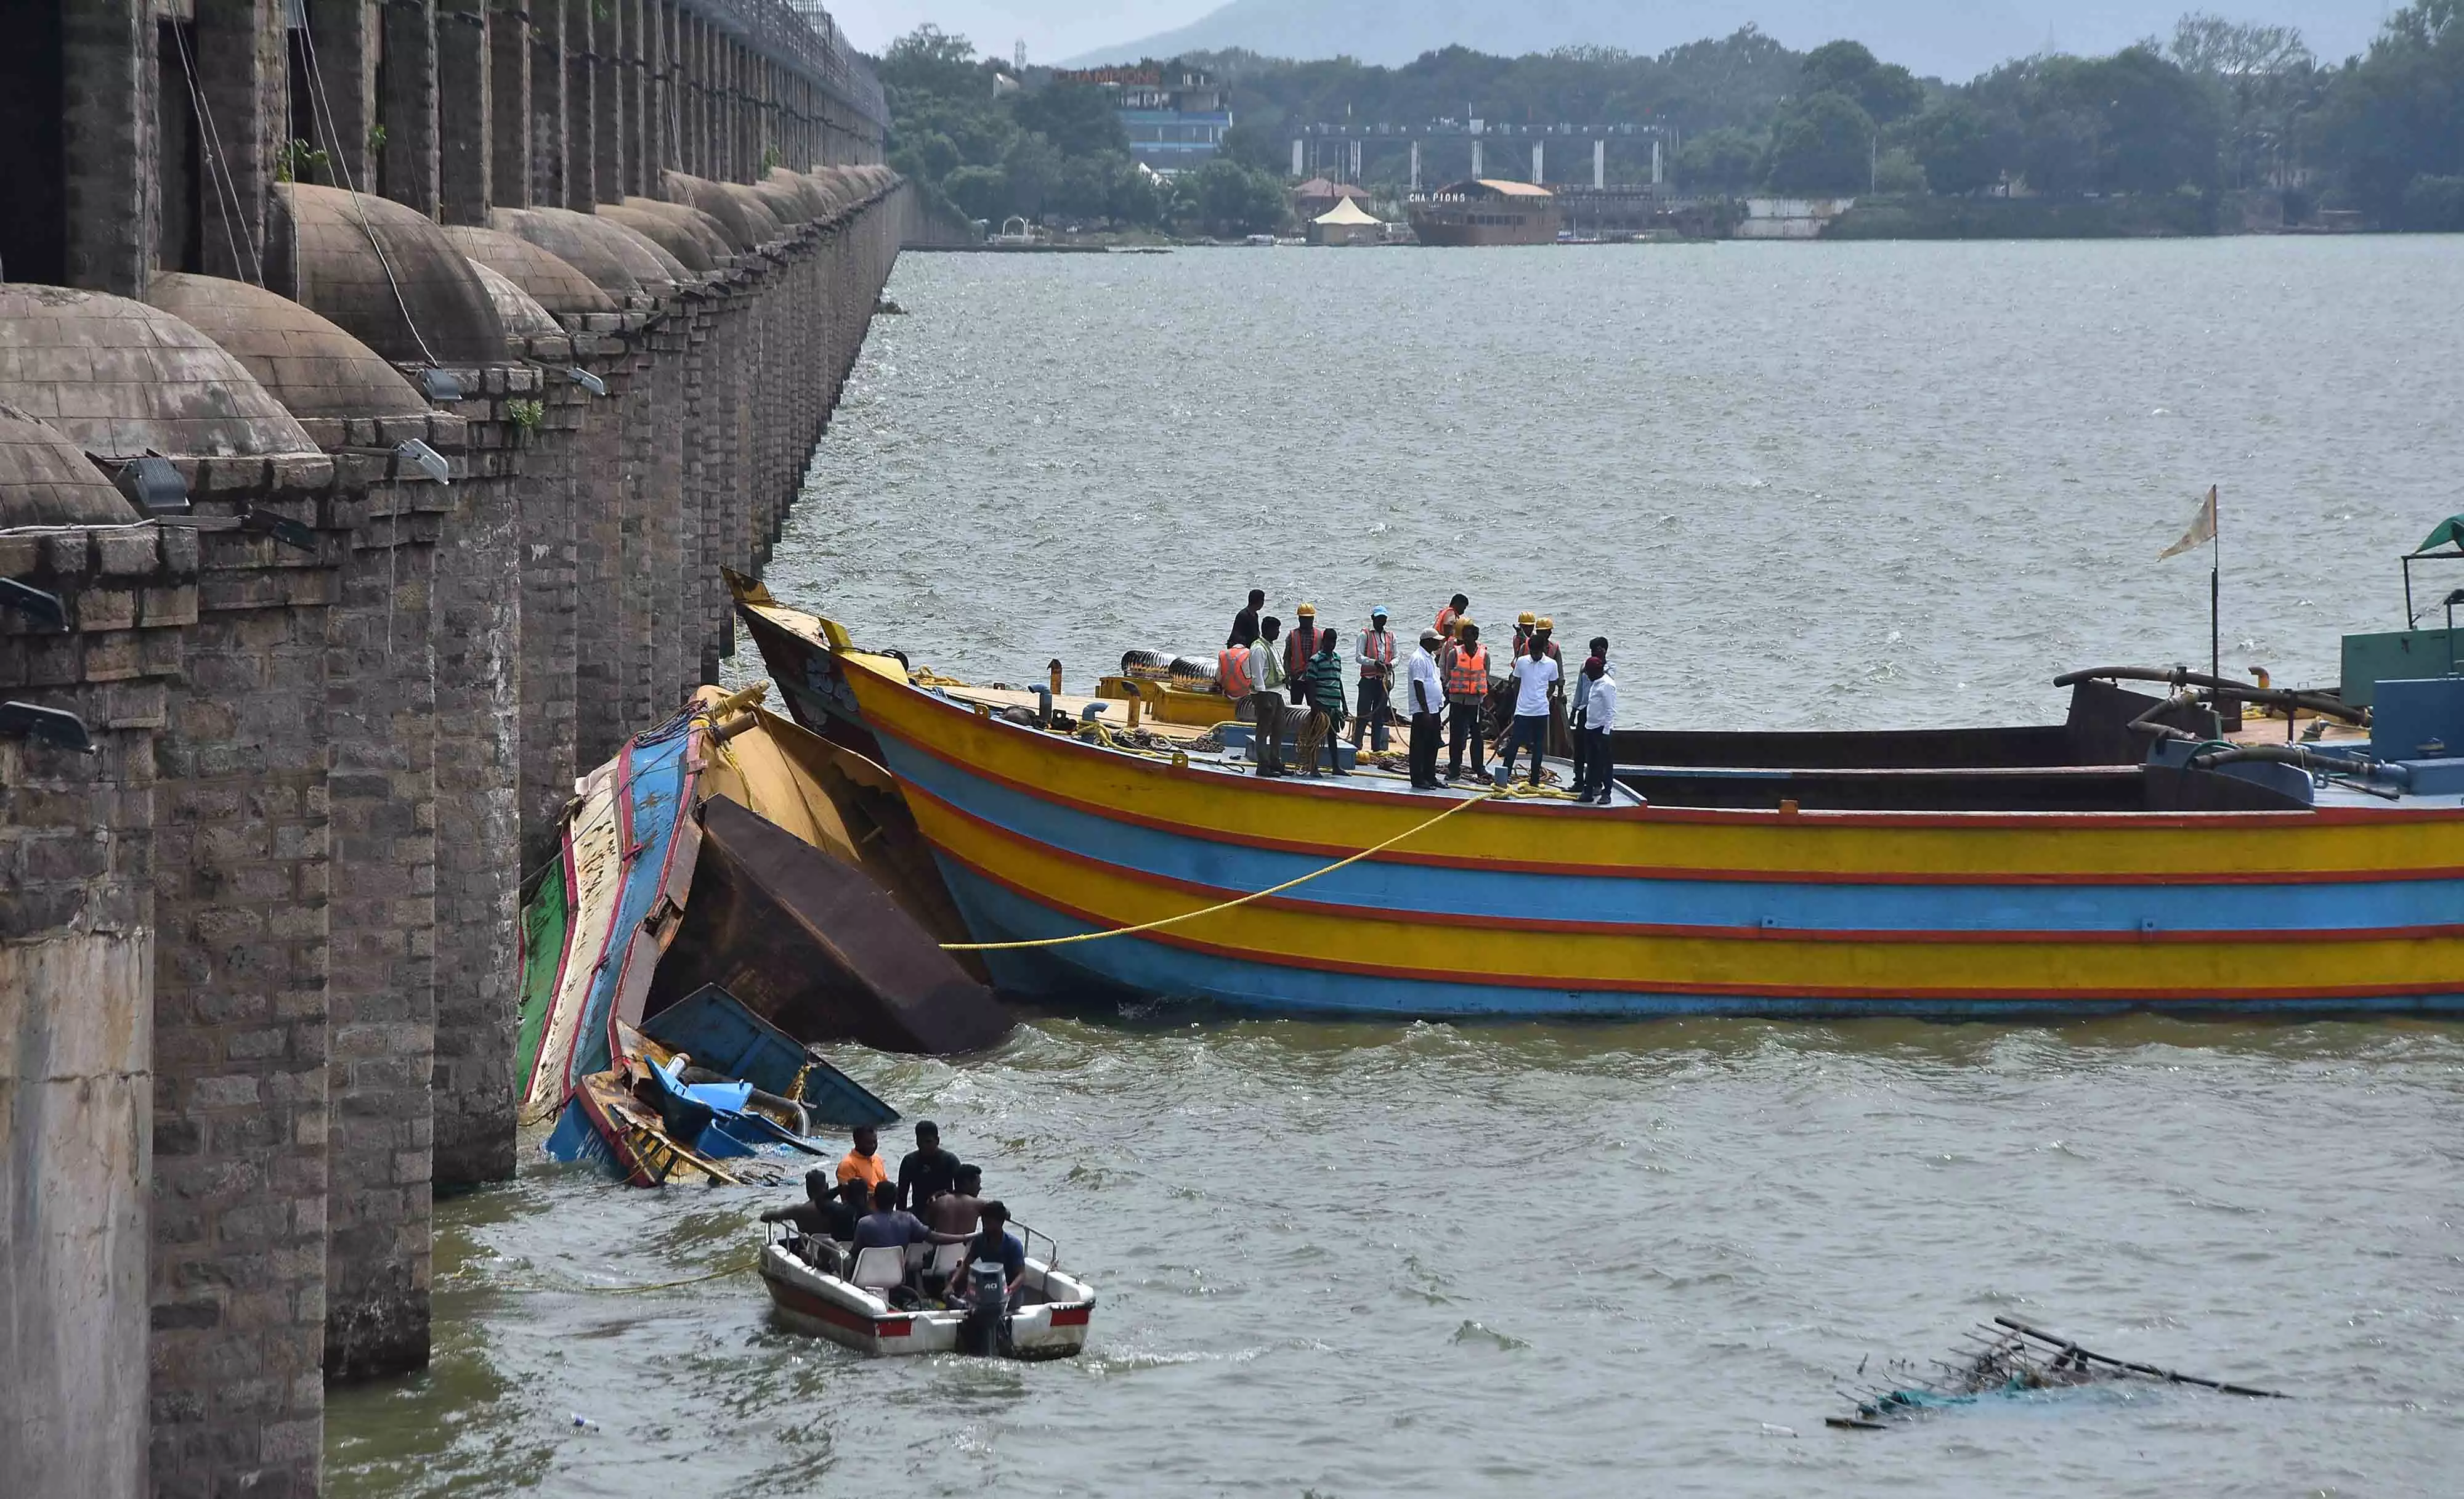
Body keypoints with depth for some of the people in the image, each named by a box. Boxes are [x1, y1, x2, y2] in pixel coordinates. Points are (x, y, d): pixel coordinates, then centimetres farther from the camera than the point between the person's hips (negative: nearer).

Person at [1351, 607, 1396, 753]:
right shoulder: (1365, 635, 0)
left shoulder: (1391, 636, 13)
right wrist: (1374, 663, -22)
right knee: (1363, 714, -6)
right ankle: (1356, 745, -3)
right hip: (1368, 679, -4)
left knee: (1380, 715, 7)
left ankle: (1377, 747, 11)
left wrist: (1391, 664, -8)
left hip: (1384, 679, 4)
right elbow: (1359, 657, -6)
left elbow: (1396, 657, 15)